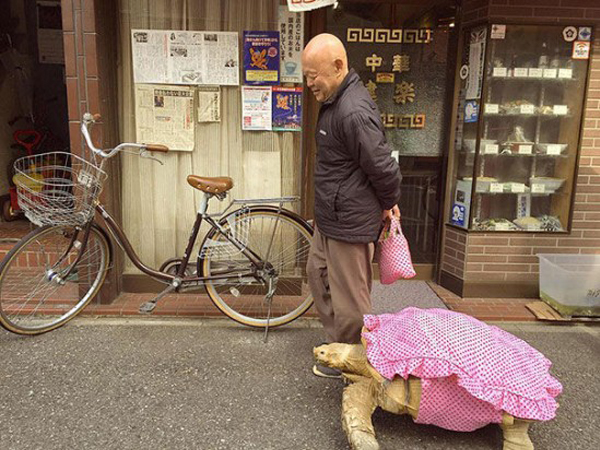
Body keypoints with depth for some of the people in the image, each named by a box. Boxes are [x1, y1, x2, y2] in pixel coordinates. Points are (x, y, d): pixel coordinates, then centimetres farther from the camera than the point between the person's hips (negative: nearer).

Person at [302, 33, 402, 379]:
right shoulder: (336, 100, 8)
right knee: (318, 274, 24)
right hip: (330, 218, 11)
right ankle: (338, 346, 41)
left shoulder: (354, 112, -27)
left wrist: (389, 204, -6)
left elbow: (382, 166, -24)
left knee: (349, 298, 5)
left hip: (349, 223, -11)